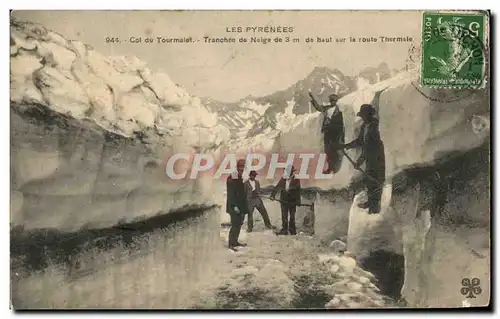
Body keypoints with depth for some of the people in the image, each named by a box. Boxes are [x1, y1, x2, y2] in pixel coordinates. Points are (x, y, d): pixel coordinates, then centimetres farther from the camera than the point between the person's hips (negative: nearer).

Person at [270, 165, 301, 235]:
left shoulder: (296, 180, -5)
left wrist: (298, 201, -12)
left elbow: (298, 191, -7)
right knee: (284, 216, 4)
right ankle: (284, 230, 10)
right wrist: (273, 195, -12)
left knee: (292, 216, 6)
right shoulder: (283, 179, 3)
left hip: (292, 201, -3)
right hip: (284, 201, 3)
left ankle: (292, 230, 15)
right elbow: (277, 187, 0)